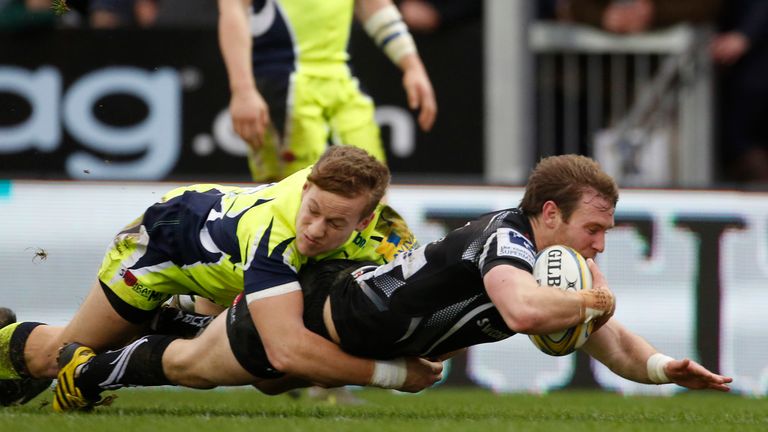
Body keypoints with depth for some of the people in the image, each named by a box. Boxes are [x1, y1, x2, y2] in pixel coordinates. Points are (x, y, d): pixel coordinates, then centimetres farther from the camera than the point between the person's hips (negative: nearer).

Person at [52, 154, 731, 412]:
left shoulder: (563, 264, -9)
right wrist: (592, 300, -40)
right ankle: (89, 370, 41)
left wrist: (662, 367, -22)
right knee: (190, 366, 16)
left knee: (267, 383, 35)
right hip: (323, 306, -8)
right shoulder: (503, 236, -35)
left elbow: (614, 345, -2)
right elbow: (522, 310, -57)